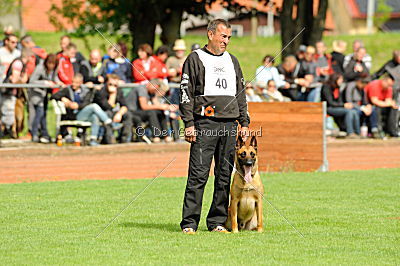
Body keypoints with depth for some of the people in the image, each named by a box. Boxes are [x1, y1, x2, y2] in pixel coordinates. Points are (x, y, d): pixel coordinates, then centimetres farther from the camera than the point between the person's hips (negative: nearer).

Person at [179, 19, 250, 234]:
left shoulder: (232, 61, 20)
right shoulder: (195, 59, 3)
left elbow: (241, 94, 23)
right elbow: (186, 93, -2)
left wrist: (244, 123, 14)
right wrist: (189, 123, -11)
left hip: (229, 125, 5)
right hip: (204, 124, -5)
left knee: (225, 176, 5)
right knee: (198, 175, -9)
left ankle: (217, 222, 10)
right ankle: (189, 222, -7)